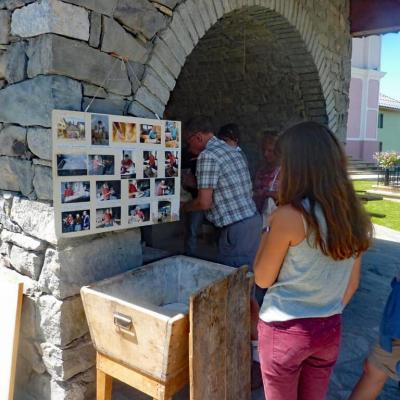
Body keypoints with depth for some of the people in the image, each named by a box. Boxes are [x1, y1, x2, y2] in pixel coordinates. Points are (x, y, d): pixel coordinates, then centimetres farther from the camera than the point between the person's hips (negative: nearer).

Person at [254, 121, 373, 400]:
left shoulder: (289, 216, -22)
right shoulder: (354, 215, -3)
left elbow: (263, 279, -10)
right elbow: (352, 283, 7)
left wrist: (267, 236, -1)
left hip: (285, 330, -5)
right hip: (330, 330, 5)